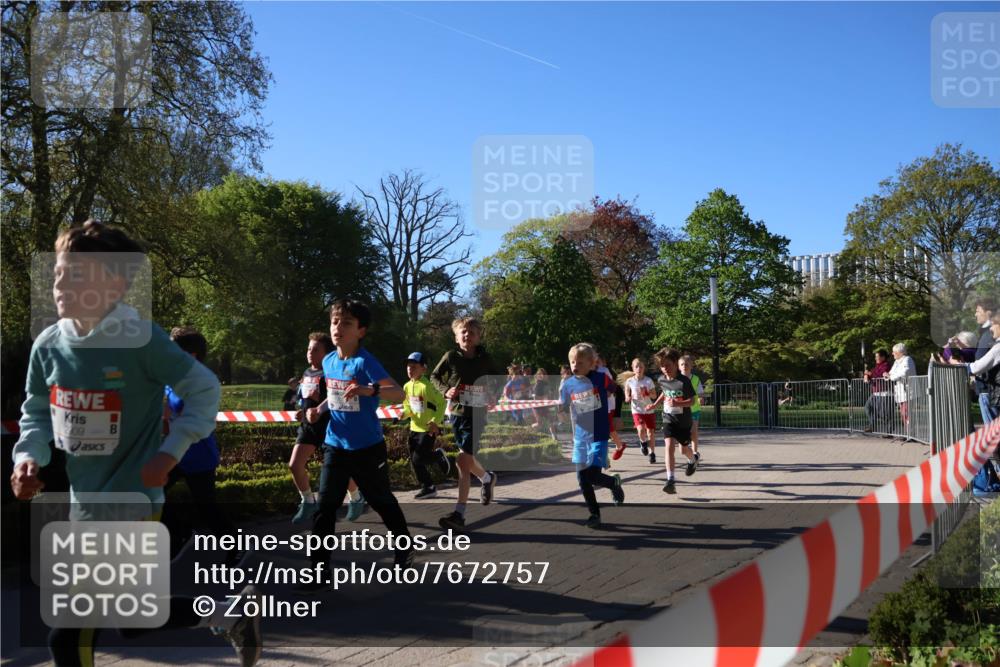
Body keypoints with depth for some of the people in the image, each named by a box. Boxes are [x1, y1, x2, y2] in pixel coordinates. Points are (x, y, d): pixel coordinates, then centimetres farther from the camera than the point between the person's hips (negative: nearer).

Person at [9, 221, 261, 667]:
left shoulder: (141, 340, -18)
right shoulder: (48, 345, -1)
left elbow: (205, 390, -10)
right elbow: (36, 412, 12)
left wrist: (170, 451, -16)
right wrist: (29, 457, -5)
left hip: (132, 501, -7)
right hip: (83, 503, 7)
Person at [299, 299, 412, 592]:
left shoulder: (365, 362, -19)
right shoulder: (328, 362, 2)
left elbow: (399, 393, -30)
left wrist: (369, 390, -47)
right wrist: (319, 408, 2)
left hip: (367, 448, -5)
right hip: (335, 446, 5)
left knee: (382, 501, 13)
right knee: (325, 507, -1)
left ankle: (404, 546, 38)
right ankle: (320, 570, 5)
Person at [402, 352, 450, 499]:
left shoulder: (426, 386, -17)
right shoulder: (407, 386, 6)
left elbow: (441, 403, -16)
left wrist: (436, 422, -21)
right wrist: (405, 412, -5)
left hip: (428, 429, -7)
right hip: (415, 428, 7)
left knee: (418, 459, -11)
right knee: (414, 461, 7)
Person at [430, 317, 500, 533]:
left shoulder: (485, 360, -2)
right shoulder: (451, 357, -2)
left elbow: (495, 384, 15)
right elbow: (435, 376, 11)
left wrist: (492, 398, -4)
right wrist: (446, 391, -7)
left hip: (476, 414, -3)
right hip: (457, 412, 3)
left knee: (463, 461, -15)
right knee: (467, 461, 12)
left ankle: (459, 514, -12)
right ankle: (487, 478, 46)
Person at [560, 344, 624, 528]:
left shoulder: (601, 378, -11)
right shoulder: (568, 385, -2)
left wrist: (616, 417, 9)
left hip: (599, 436, -4)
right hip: (579, 437, 4)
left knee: (593, 476, -12)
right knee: (582, 478, 5)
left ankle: (614, 483, 20)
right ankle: (594, 514, 21)